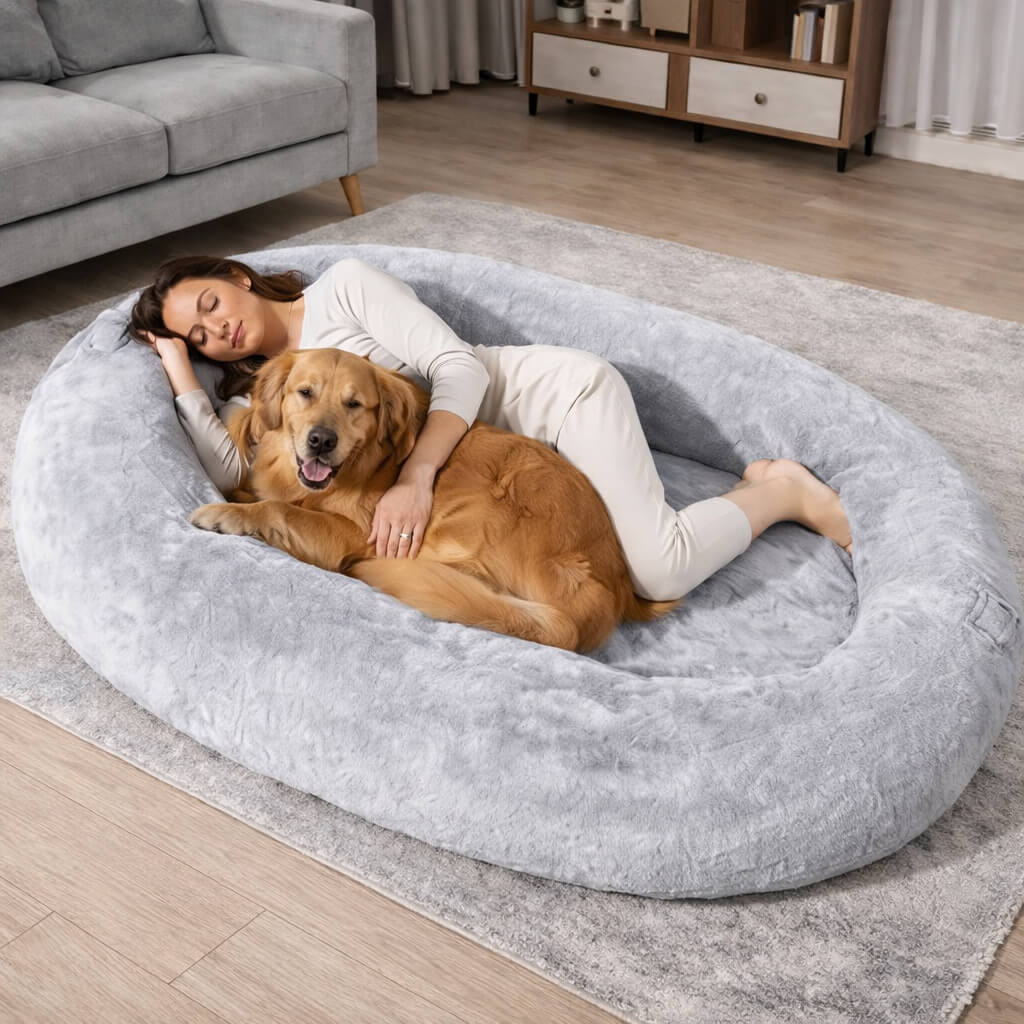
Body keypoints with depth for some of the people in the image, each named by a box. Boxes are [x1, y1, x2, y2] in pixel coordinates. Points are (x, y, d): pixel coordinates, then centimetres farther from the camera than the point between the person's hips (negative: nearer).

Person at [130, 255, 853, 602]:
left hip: (559, 391, -7)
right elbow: (226, 470, -12)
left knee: (659, 571, -25)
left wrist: (416, 474, -32)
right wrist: (182, 374, -9)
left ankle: (782, 492, 6)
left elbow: (458, 368, -18)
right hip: (515, 458, 7)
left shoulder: (343, 286, -8)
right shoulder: (253, 393, 10)